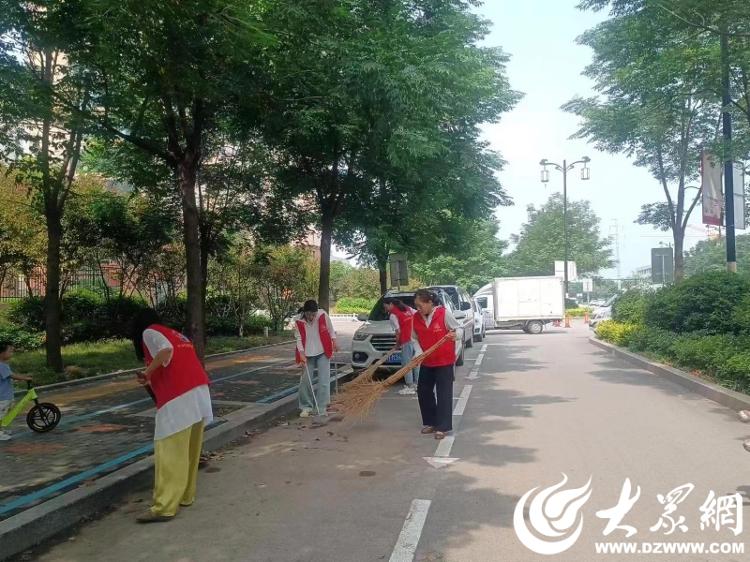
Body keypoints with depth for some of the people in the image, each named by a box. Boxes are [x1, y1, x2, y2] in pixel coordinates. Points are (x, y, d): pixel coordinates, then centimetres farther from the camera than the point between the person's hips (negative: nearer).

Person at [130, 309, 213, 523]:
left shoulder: (149, 332, 6)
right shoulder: (174, 334, 29)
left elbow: (166, 350, -15)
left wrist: (147, 373, -4)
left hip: (178, 398, -8)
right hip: (199, 392, 8)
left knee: (169, 452, -5)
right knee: (189, 451, 17)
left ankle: (164, 507, -4)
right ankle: (185, 495, 27)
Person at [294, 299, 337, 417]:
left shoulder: (323, 315, -14)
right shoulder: (298, 321, -14)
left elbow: (330, 329, 2)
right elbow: (299, 338, -10)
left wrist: (334, 341, 5)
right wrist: (301, 353, -18)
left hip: (323, 353, 0)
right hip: (307, 355, 1)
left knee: (324, 381, -3)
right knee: (305, 381, 5)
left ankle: (321, 408, 4)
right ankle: (306, 407, 21)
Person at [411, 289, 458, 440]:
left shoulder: (444, 313, -16)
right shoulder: (416, 318, -3)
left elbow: (457, 330, -4)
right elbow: (415, 339, 5)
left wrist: (454, 335, -26)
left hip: (444, 361, -5)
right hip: (426, 362, 6)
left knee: (443, 394, -4)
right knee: (423, 391, 11)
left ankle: (442, 427, 2)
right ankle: (430, 422, 26)